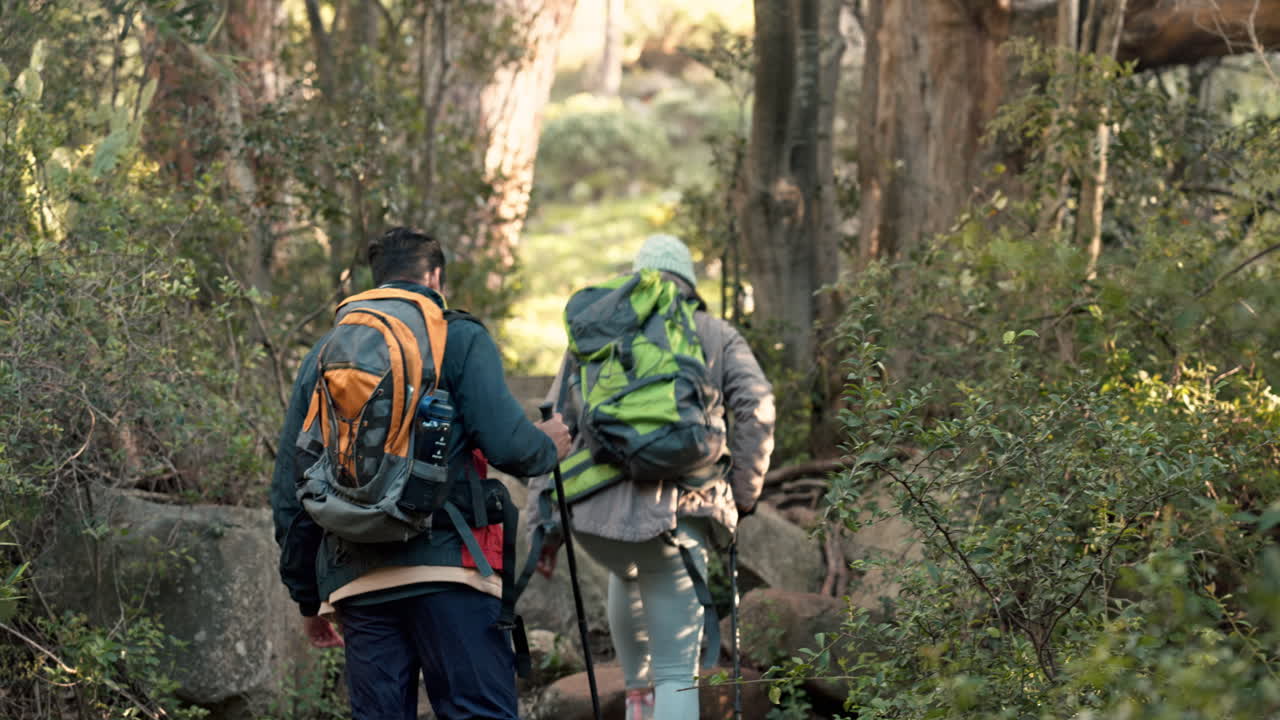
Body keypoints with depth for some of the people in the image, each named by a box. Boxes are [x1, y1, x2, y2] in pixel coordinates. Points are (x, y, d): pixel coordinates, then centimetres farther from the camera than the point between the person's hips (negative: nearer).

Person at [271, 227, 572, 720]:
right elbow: (506, 445, -9)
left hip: (357, 581, 5)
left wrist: (307, 598, 25)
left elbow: (289, 492, 17)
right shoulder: (459, 338, 4)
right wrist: (548, 447, 14)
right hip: (448, 568, -4)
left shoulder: (322, 357, 18)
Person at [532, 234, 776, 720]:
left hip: (593, 516, 3)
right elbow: (756, 408, -2)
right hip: (676, 516, -3)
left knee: (628, 573, 38)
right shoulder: (716, 336, 14)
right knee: (677, 672, 3)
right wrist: (744, 494, 8)